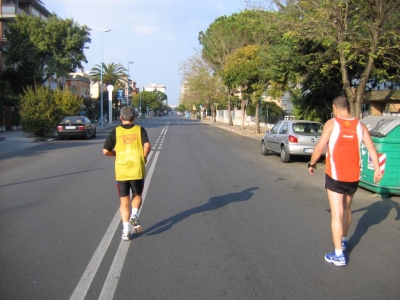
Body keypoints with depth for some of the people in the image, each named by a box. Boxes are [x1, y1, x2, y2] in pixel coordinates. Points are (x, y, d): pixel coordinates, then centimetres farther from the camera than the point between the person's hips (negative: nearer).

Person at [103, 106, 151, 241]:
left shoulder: (115, 131, 2)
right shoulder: (140, 130, 1)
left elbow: (105, 151, -4)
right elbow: (147, 145, -15)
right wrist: (144, 157, 2)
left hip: (121, 172, 0)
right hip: (137, 171, 0)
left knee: (124, 201, 10)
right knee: (137, 196, 21)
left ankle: (126, 230, 4)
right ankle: (134, 215, -5)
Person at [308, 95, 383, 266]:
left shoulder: (332, 124, -7)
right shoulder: (359, 126, 4)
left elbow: (319, 148, -10)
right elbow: (371, 149, 0)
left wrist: (312, 164, 5)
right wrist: (377, 170, 4)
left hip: (335, 176, -5)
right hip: (353, 177, 5)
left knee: (337, 214, 0)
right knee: (346, 209, 23)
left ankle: (339, 255, 0)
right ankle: (343, 240, 42)